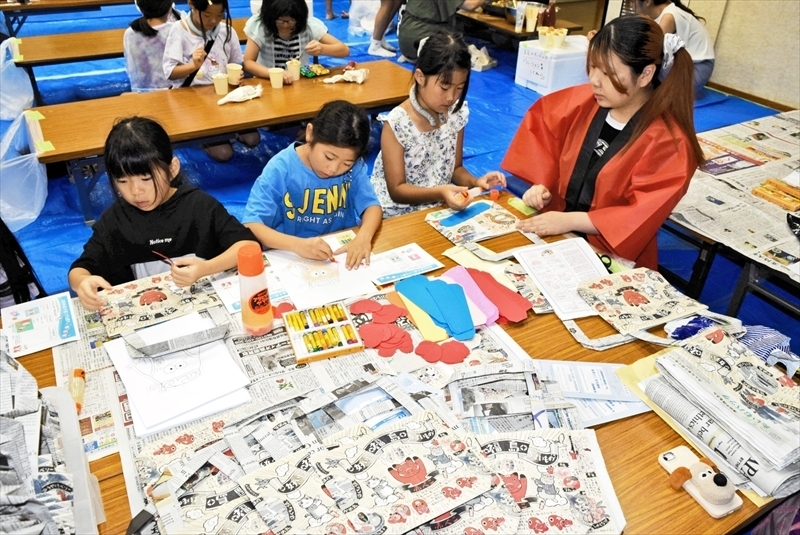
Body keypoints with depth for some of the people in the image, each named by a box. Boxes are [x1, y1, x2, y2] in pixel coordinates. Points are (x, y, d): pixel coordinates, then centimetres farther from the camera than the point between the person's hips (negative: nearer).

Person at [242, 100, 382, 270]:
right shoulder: (280, 169, -16)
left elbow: (371, 204, -3)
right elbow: (250, 226, -20)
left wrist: (364, 236, -25)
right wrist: (297, 244, -35)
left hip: (344, 252, 2)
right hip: (292, 258, -1)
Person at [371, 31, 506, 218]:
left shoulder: (457, 113, -3)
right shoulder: (397, 124, -20)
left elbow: (455, 168, 8)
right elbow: (397, 190, -15)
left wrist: (475, 182, -13)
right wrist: (440, 192, -30)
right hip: (400, 214, -4)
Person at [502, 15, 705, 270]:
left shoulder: (669, 142, -16)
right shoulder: (582, 101, -4)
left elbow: (640, 217, -19)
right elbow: (541, 125, 10)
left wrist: (570, 221, -26)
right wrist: (541, 184, -5)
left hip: (614, 256, -5)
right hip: (555, 229, 5)